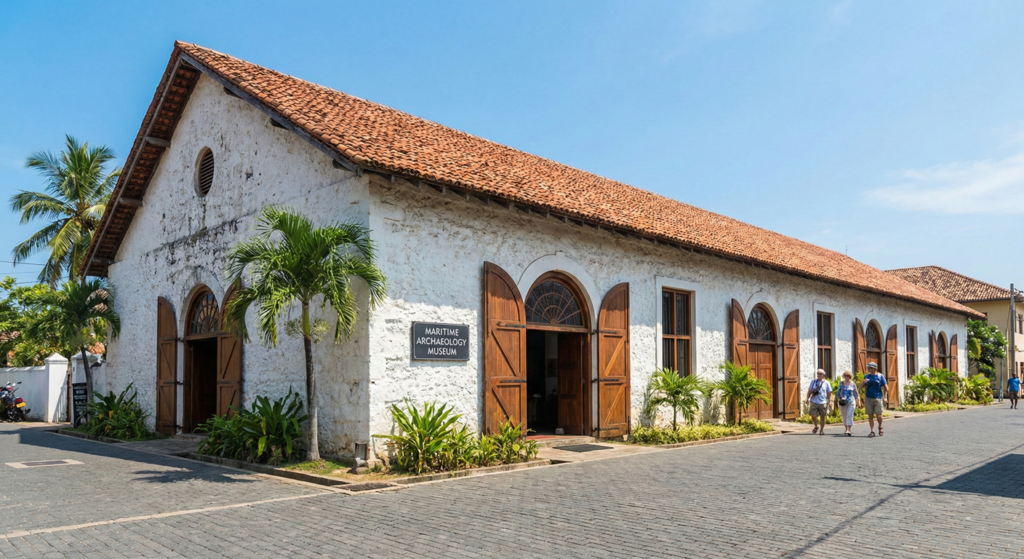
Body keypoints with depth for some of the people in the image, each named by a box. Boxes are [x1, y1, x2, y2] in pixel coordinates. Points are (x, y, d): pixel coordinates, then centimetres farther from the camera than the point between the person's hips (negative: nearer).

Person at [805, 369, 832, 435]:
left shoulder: (826, 383, 5)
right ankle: (816, 427, 20)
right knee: (813, 416, -5)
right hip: (814, 402, 1)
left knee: (822, 417, 4)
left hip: (823, 402, -1)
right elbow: (809, 391, 12)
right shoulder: (813, 382, 8)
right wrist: (807, 399, 6)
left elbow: (829, 393, 5)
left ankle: (821, 430, 19)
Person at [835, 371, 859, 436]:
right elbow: (838, 392, 10)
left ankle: (848, 430, -20)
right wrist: (838, 400, 3)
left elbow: (856, 393, 11)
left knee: (849, 416, -12)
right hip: (843, 402, 2)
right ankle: (846, 429, 20)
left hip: (851, 401, -2)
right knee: (844, 416, 6)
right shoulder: (841, 383, 8)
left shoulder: (853, 384, 5)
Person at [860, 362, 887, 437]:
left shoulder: (880, 376, 0)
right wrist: (863, 382, -8)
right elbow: (861, 386, 12)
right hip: (868, 398, 3)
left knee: (878, 415, -4)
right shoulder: (866, 376, 9)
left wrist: (885, 397, -3)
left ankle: (880, 427, 23)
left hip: (878, 398, -3)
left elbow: (885, 387, 4)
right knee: (870, 415, 2)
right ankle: (872, 431, 7)